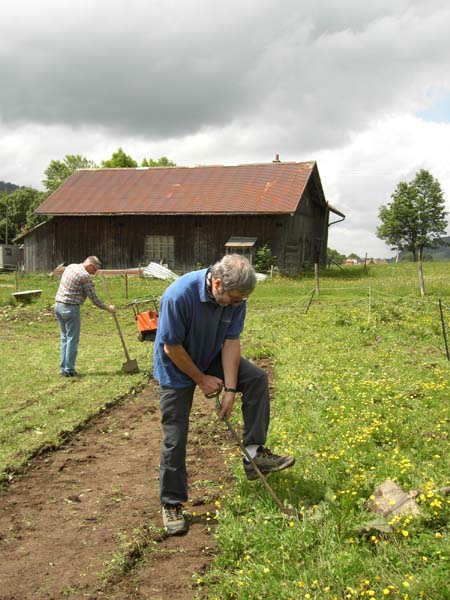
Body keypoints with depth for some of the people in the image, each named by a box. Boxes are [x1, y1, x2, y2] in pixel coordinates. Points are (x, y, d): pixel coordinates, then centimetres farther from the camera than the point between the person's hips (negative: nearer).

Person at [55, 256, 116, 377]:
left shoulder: (70, 267, 11)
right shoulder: (85, 276, -13)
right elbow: (94, 298, -10)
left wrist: (90, 285, 24)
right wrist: (108, 308, 2)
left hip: (58, 305, 9)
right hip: (70, 308, -9)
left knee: (65, 338, 15)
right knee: (72, 340, 0)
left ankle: (63, 368, 18)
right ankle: (69, 370, 3)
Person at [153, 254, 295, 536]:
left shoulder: (235, 297, -18)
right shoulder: (179, 295, -35)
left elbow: (231, 342, -13)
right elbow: (172, 347, -26)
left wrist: (230, 389, -17)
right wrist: (201, 380, -16)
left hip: (211, 358, 5)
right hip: (176, 368, -5)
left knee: (257, 378, -12)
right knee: (175, 438, -3)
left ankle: (254, 453, -7)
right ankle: (171, 505, 13)